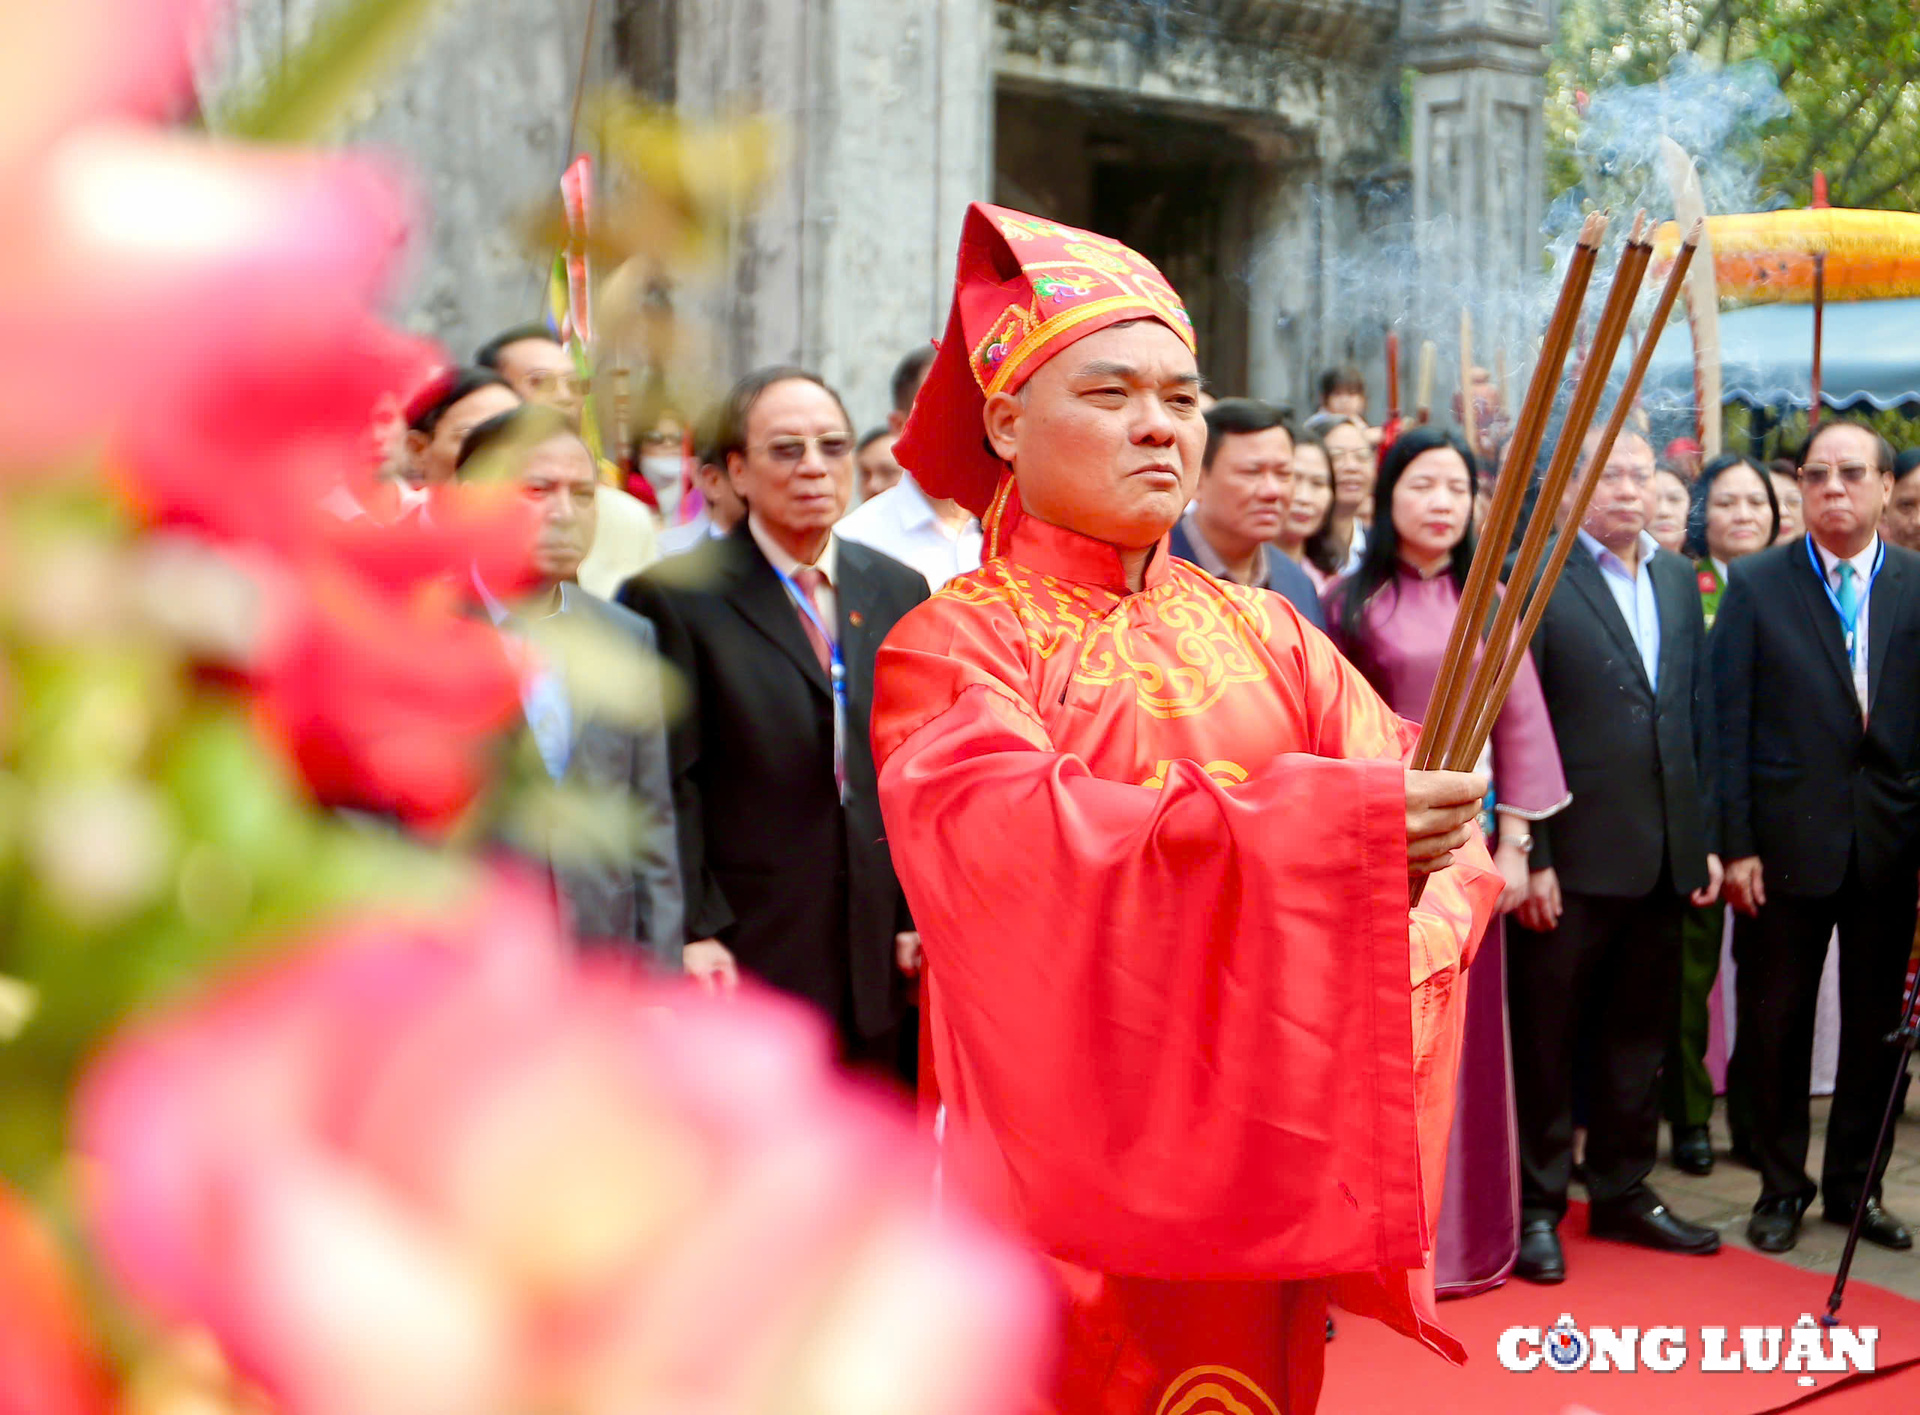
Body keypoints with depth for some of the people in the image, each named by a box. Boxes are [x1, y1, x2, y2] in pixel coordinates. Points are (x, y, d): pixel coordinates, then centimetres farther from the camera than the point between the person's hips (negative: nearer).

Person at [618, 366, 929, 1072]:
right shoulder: (675, 598, -4)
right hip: (744, 961, -4)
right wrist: (691, 934, -13)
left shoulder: (897, 590, 12)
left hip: (878, 960, 5)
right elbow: (669, 787, -8)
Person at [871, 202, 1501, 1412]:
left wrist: (1409, 937, -26)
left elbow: (1442, 823, -4)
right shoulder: (955, 646, -6)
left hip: (1269, 1158, 4)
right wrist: (1329, 818, -32)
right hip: (1066, 1169, -4)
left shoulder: (1263, 633, 7)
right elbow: (1011, 846, -26)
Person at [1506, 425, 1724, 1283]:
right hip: (1573, 858, -6)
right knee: (1546, 1042, 5)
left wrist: (1708, 839, 9)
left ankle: (1622, 1192, 29)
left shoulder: (1678, 581, 13)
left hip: (1665, 857, 6)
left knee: (1638, 1035, 16)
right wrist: (1529, 857, -15)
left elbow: (1700, 714, 14)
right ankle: (1536, 1206, 17)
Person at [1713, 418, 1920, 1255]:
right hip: (1788, 840, -1)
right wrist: (1735, 844, -8)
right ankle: (1781, 1185, 23)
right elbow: (1730, 722, -3)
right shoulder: (1756, 585, 1)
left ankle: (1853, 1183, 27)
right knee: (1775, 1023, 7)